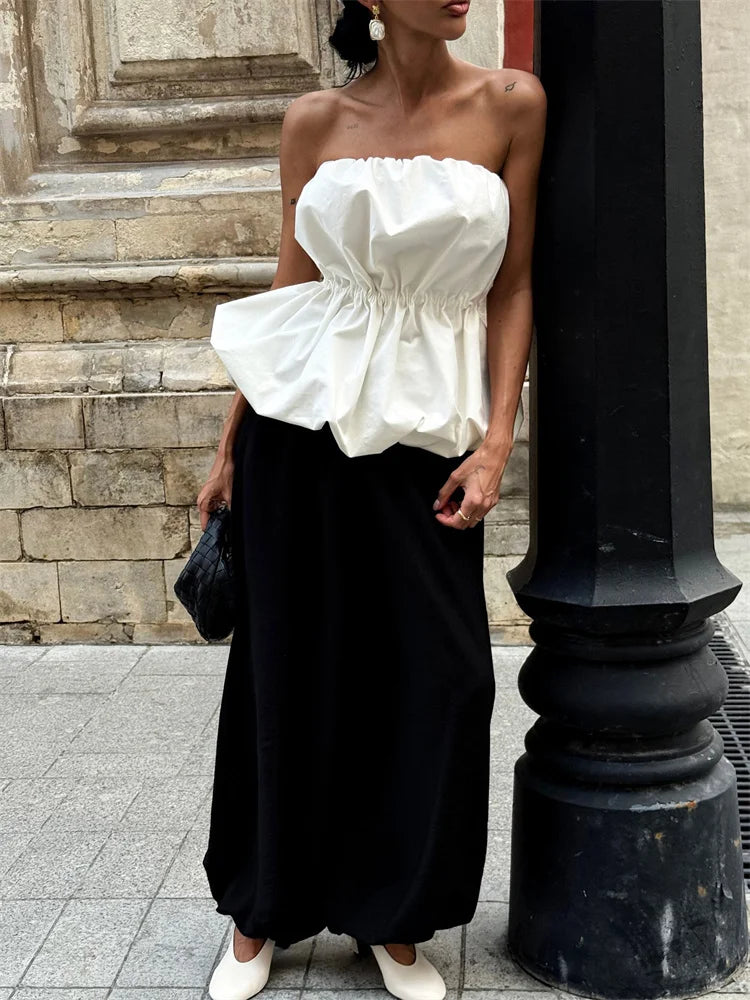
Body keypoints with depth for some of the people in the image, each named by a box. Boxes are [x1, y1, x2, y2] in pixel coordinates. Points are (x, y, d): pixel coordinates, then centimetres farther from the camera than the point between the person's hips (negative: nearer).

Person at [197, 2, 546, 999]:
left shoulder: (510, 105, 2)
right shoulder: (317, 120, 4)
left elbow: (512, 287, 1)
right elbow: (290, 286, 8)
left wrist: (497, 442, -7)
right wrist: (230, 446, 8)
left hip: (425, 431, 0)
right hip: (303, 425, 1)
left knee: (438, 679, 0)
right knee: (290, 670, 8)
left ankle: (394, 917, 22)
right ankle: (260, 914, 26)